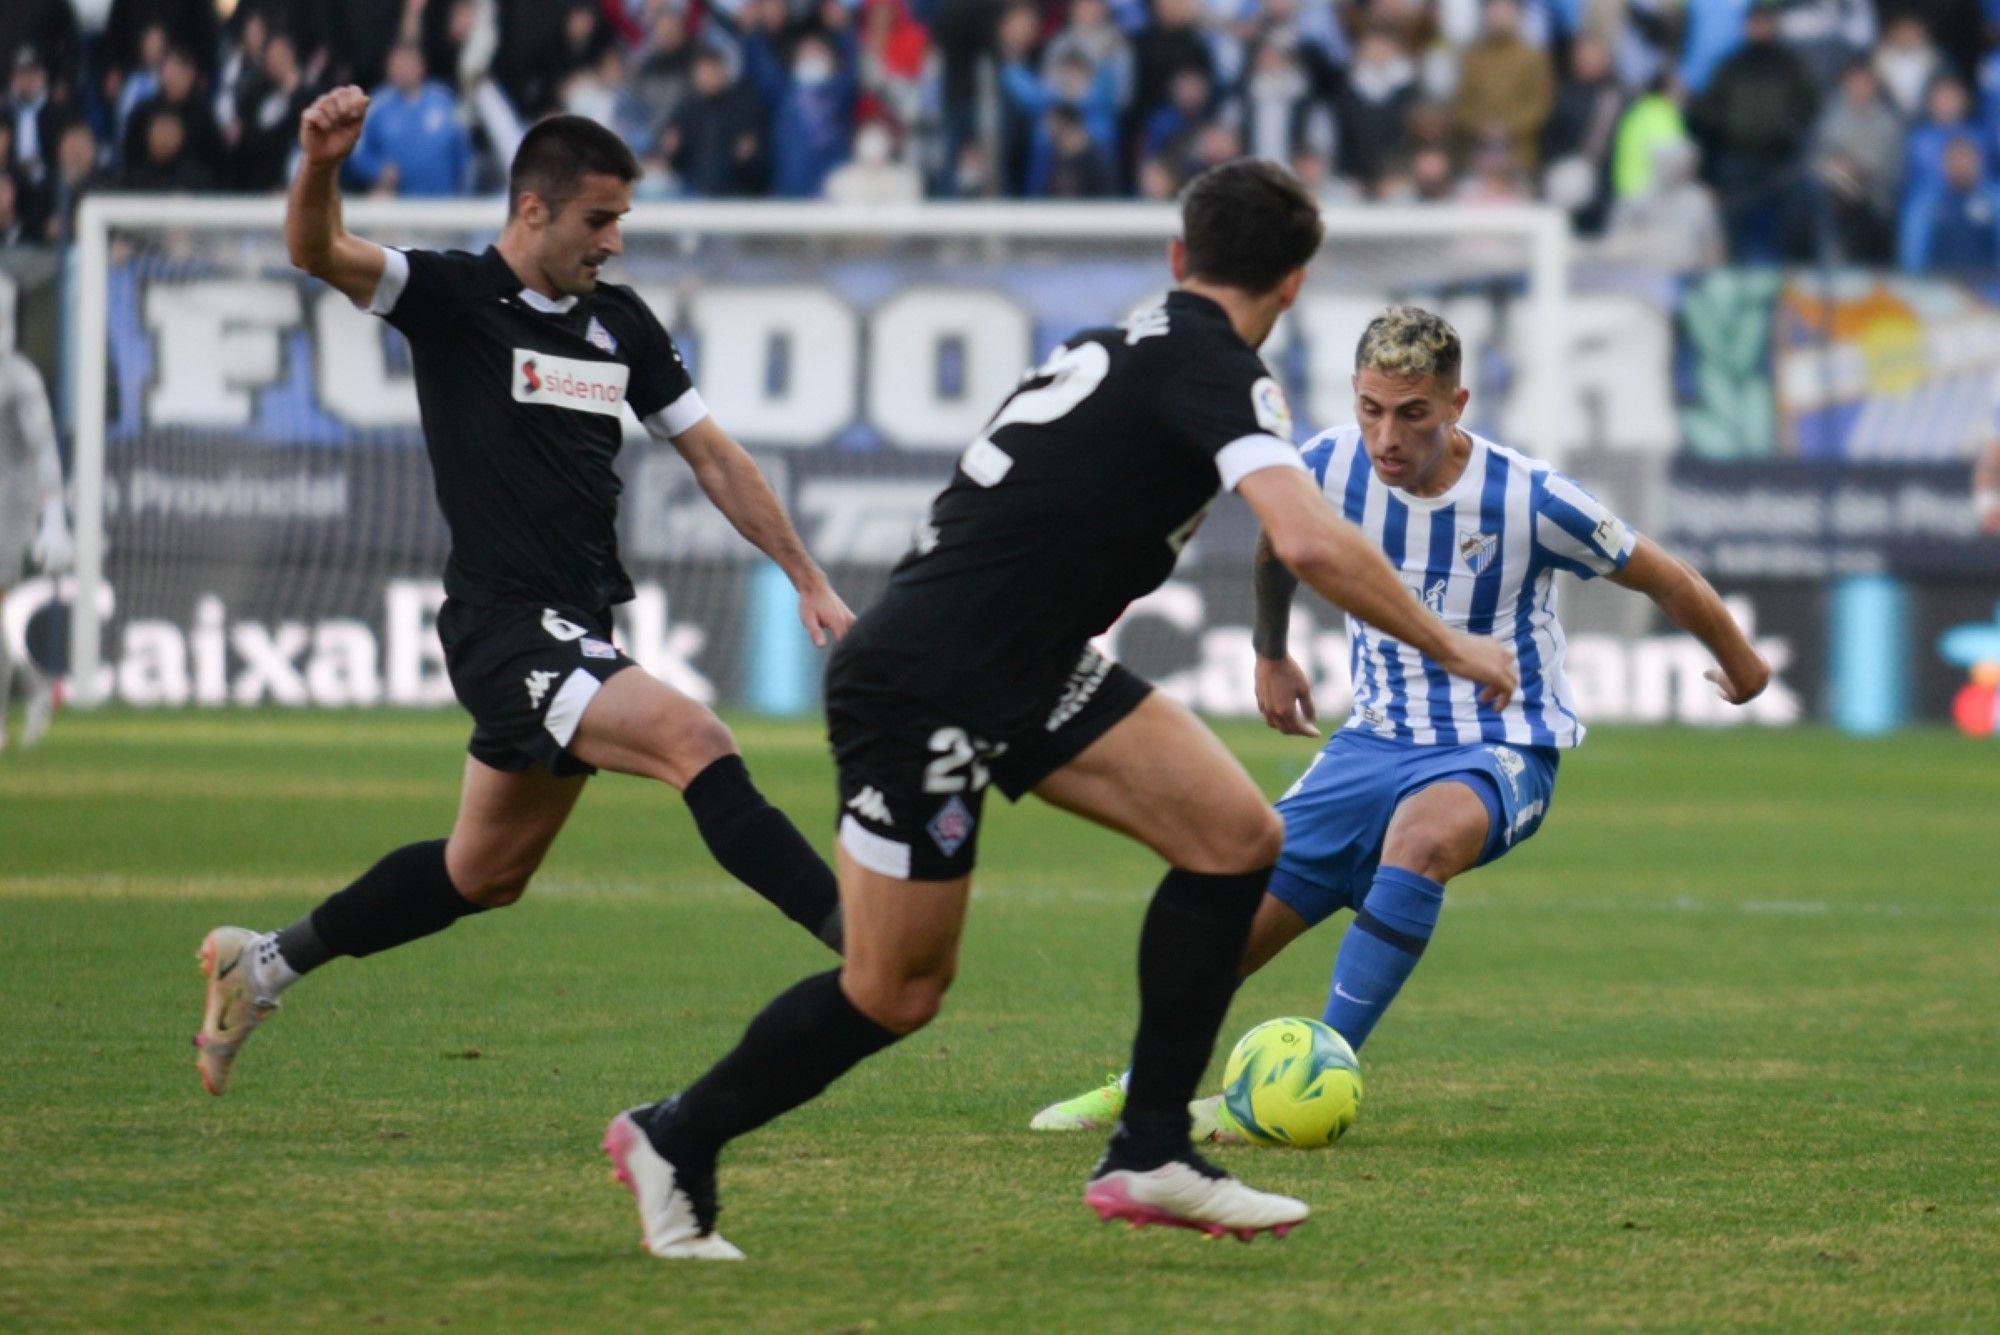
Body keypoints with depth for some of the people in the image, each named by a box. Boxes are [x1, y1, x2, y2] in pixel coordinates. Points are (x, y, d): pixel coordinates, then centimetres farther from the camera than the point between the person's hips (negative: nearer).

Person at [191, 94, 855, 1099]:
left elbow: (713, 458, 17)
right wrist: (318, 167, -42)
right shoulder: (451, 297, -6)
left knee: (483, 875, 17)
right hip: (505, 628, -8)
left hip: (576, 633, 8)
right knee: (695, 743, -25)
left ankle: (261, 964, 32)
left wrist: (807, 579, 12)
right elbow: (318, 254, -21)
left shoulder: (620, 324, 11)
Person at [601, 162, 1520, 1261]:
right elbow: (1313, 543, -29)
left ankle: (1150, 1156, 3)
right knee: (897, 992, 0)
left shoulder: (1121, 346, 10)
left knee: (1237, 839, -2)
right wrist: (1448, 646, -17)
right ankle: (675, 1143, 22)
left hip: (1028, 672, 9)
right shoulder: (1213, 369, -17)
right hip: (921, 688, -9)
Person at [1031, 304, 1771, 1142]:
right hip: (1377, 741, 4)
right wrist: (1270, 655, 28)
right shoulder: (1332, 469, -10)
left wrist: (1741, 666, 11)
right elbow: (1277, 547, 17)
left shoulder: (1528, 500, -20)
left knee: (1421, 837, -40)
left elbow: (1664, 579, -3)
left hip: (1501, 751, -4)